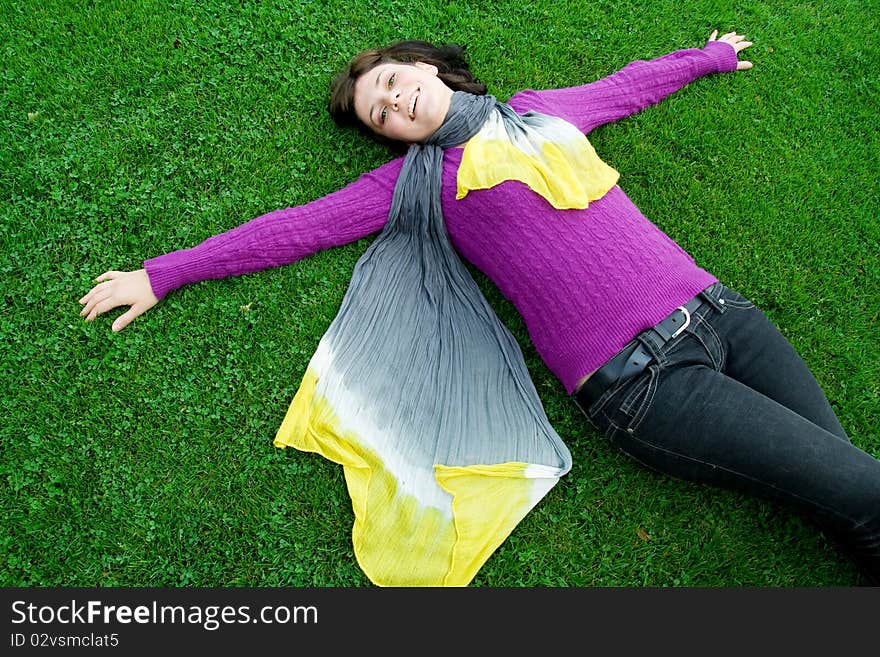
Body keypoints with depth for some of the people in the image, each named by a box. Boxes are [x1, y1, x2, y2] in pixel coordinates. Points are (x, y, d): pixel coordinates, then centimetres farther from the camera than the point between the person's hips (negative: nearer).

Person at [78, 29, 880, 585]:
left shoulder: (541, 108, 18)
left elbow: (628, 85, 36)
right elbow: (296, 227, 6)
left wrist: (710, 56, 52)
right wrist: (161, 274, 9)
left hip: (716, 307, 5)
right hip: (640, 377, -5)